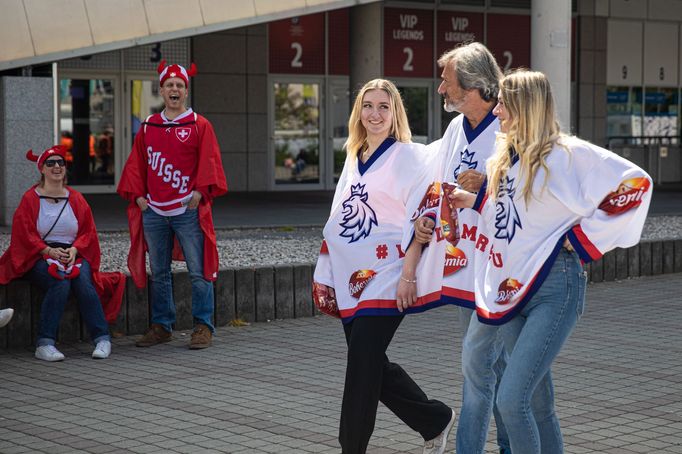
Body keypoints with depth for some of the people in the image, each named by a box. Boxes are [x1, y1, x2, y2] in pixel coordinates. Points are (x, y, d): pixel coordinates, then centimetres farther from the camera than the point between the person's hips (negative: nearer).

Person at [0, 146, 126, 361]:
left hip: (74, 254, 3)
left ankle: (102, 339, -28)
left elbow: (88, 232, 9)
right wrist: (49, 251, -17)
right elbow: (24, 234, -3)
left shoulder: (76, 199, 12)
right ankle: (44, 344, -33)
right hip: (40, 257, -3)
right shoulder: (30, 198, 3)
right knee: (61, 283, -33)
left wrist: (74, 250, -12)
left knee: (83, 281, -30)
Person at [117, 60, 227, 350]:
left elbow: (209, 163, -3)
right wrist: (137, 195, 5)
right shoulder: (148, 127, 13)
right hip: (153, 212, 4)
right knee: (158, 272, 10)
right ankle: (161, 326, 19)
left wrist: (200, 192, -12)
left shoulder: (199, 125, 2)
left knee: (198, 271, -5)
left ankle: (203, 327, 2)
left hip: (188, 211, -4)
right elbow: (136, 164, 15)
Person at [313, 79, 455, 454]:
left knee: (362, 366, -10)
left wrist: (408, 275, -18)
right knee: (371, 367, 9)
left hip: (385, 278, -7)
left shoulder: (408, 156, -4)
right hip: (351, 279, 7)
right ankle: (435, 420, 25)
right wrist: (325, 274, 16)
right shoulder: (353, 158, 16)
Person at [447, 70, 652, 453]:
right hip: (511, 289, 8)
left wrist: (582, 238, -12)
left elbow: (635, 183, -14)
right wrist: (474, 201, 10)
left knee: (511, 400, -16)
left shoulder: (567, 154, -9)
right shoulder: (506, 157, 13)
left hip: (554, 287, -7)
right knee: (537, 401, 12)